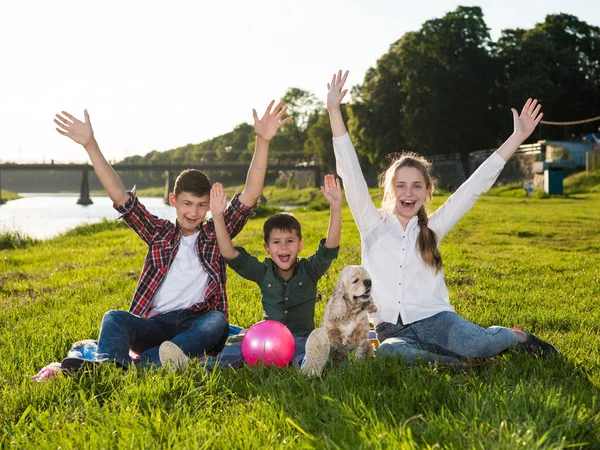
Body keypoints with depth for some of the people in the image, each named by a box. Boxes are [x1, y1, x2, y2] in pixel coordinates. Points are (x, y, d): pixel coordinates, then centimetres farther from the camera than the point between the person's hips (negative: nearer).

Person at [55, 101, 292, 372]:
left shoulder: (217, 234, 14)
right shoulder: (159, 233, 16)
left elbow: (250, 196, 2)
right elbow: (120, 197, 8)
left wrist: (263, 141, -11)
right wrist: (90, 145, -1)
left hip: (198, 324, -2)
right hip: (156, 325, 2)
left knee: (217, 321, -35)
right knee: (114, 318, -26)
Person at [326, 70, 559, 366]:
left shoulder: (432, 228, 13)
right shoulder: (372, 224, 10)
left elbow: (475, 185, 10)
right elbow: (350, 172, 3)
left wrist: (517, 137, 7)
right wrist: (334, 111, -3)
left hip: (433, 318, 2)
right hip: (391, 328, -1)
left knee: (476, 344, -31)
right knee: (389, 353, -38)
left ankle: (517, 337, 1)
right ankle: (454, 361, -20)